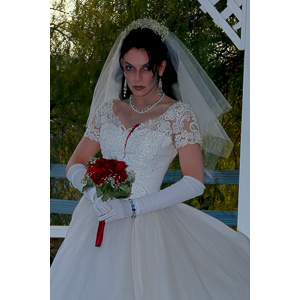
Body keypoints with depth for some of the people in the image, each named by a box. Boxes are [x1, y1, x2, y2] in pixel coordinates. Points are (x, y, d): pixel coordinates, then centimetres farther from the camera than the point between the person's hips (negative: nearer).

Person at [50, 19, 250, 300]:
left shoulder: (180, 114, -2)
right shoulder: (108, 110, 11)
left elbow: (194, 182, -11)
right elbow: (75, 164, 11)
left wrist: (131, 207, -16)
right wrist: (94, 192, -12)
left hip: (147, 222, -4)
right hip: (98, 217, 4)